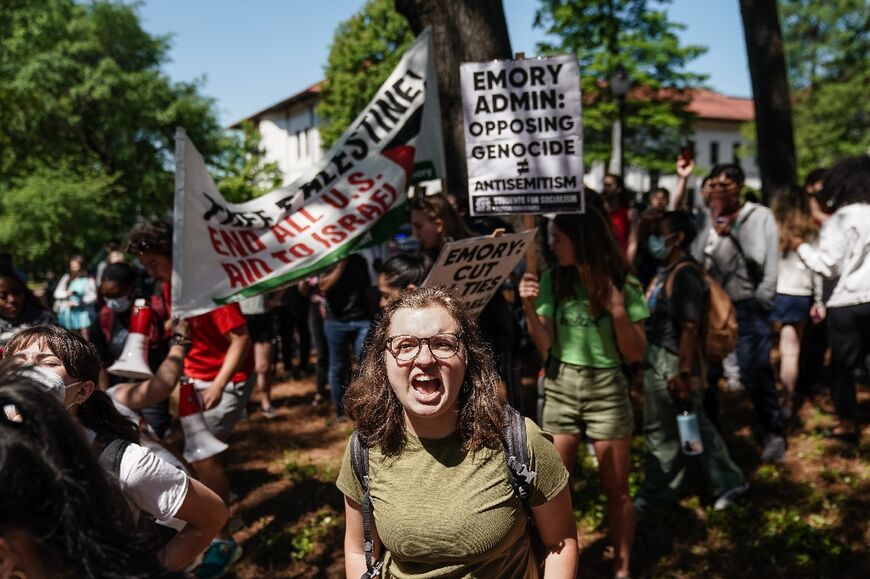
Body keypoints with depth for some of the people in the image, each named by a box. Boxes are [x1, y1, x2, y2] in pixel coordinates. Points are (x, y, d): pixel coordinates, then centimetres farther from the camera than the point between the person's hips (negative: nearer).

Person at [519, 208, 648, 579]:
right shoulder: (552, 280, -2)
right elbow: (544, 345, -3)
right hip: (560, 387, 2)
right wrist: (529, 307, -18)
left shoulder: (622, 284, -8)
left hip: (606, 389, -2)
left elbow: (635, 354, -7)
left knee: (616, 489, 7)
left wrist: (618, 311, -21)